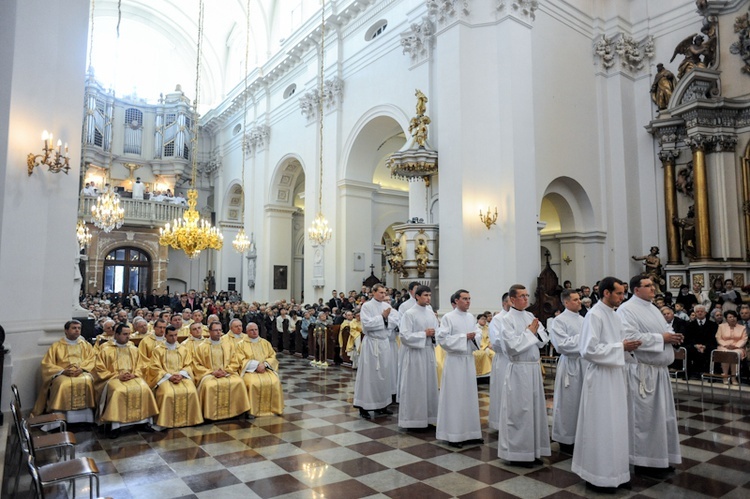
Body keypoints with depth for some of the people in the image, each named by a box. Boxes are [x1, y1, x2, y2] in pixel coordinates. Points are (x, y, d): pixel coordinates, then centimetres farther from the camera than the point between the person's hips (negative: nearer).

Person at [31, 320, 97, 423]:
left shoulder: (85, 345, 20)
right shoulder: (56, 346, 17)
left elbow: (91, 359, 7)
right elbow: (47, 364, 6)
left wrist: (81, 369, -14)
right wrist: (63, 370, -11)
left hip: (82, 373, 0)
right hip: (62, 374, 0)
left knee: (87, 381, -34)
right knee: (64, 384, -35)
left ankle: (84, 418, -30)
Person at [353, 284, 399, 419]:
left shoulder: (387, 306, 7)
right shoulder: (367, 306, -7)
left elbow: (396, 320, -1)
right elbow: (367, 324, -18)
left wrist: (387, 318, -15)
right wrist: (382, 317, -15)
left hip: (385, 343, 6)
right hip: (371, 343, -5)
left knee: (385, 374, 10)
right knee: (369, 375, -1)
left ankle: (381, 405, 21)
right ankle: (363, 407, 9)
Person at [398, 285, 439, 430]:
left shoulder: (431, 312, 7)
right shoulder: (409, 314, -12)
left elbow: (437, 330, 15)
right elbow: (405, 336, -17)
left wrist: (434, 335, -8)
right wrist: (424, 334, -16)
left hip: (429, 352, 6)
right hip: (414, 353, -6)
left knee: (429, 384, 11)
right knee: (414, 386, 2)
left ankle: (427, 416, 23)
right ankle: (413, 418, 14)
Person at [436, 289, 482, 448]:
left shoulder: (471, 317, 9)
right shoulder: (448, 317, -9)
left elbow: (478, 335, 13)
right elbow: (443, 339, -16)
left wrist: (475, 337, -11)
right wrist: (464, 337, -17)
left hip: (469, 359, 6)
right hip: (455, 360, -6)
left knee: (469, 395, 11)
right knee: (454, 396, -1)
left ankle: (469, 431, 22)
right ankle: (453, 434, 8)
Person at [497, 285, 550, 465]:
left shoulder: (530, 316, 10)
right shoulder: (507, 319, -10)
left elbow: (543, 340, 11)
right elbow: (513, 346, -19)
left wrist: (536, 331, -8)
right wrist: (529, 332, -11)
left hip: (534, 368, 7)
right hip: (518, 370, -7)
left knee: (535, 409, 12)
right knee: (519, 411, 1)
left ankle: (532, 450, 25)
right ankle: (517, 452, 14)